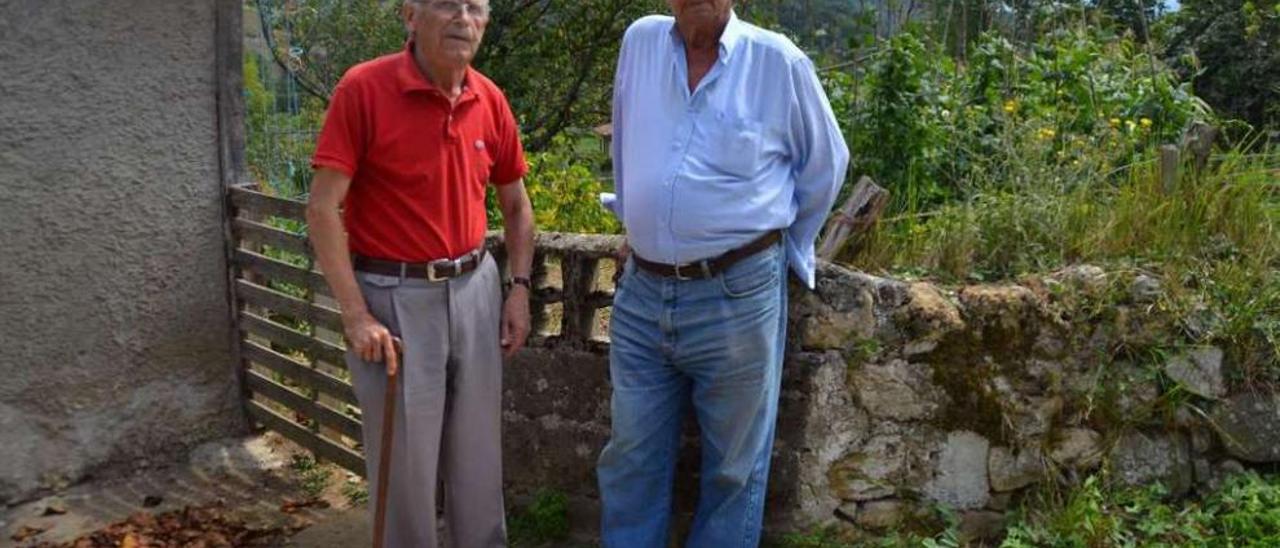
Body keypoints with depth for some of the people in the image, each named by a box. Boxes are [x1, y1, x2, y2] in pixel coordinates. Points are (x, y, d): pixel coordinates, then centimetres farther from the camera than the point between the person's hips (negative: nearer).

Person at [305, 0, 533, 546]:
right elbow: (323, 207, -14)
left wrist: (520, 289, 7)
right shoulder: (363, 88, -12)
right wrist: (356, 316, -17)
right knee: (404, 462, 7)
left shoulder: (491, 100, 3)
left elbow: (516, 203, 16)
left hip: (475, 289, 5)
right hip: (393, 297, -4)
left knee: (479, 454, 16)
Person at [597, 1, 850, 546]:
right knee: (629, 459, 12)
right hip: (641, 293, 4)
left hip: (737, 298, -3)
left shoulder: (779, 62, -6)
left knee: (733, 467, 11)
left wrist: (784, 248, 15)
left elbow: (825, 166, 8)